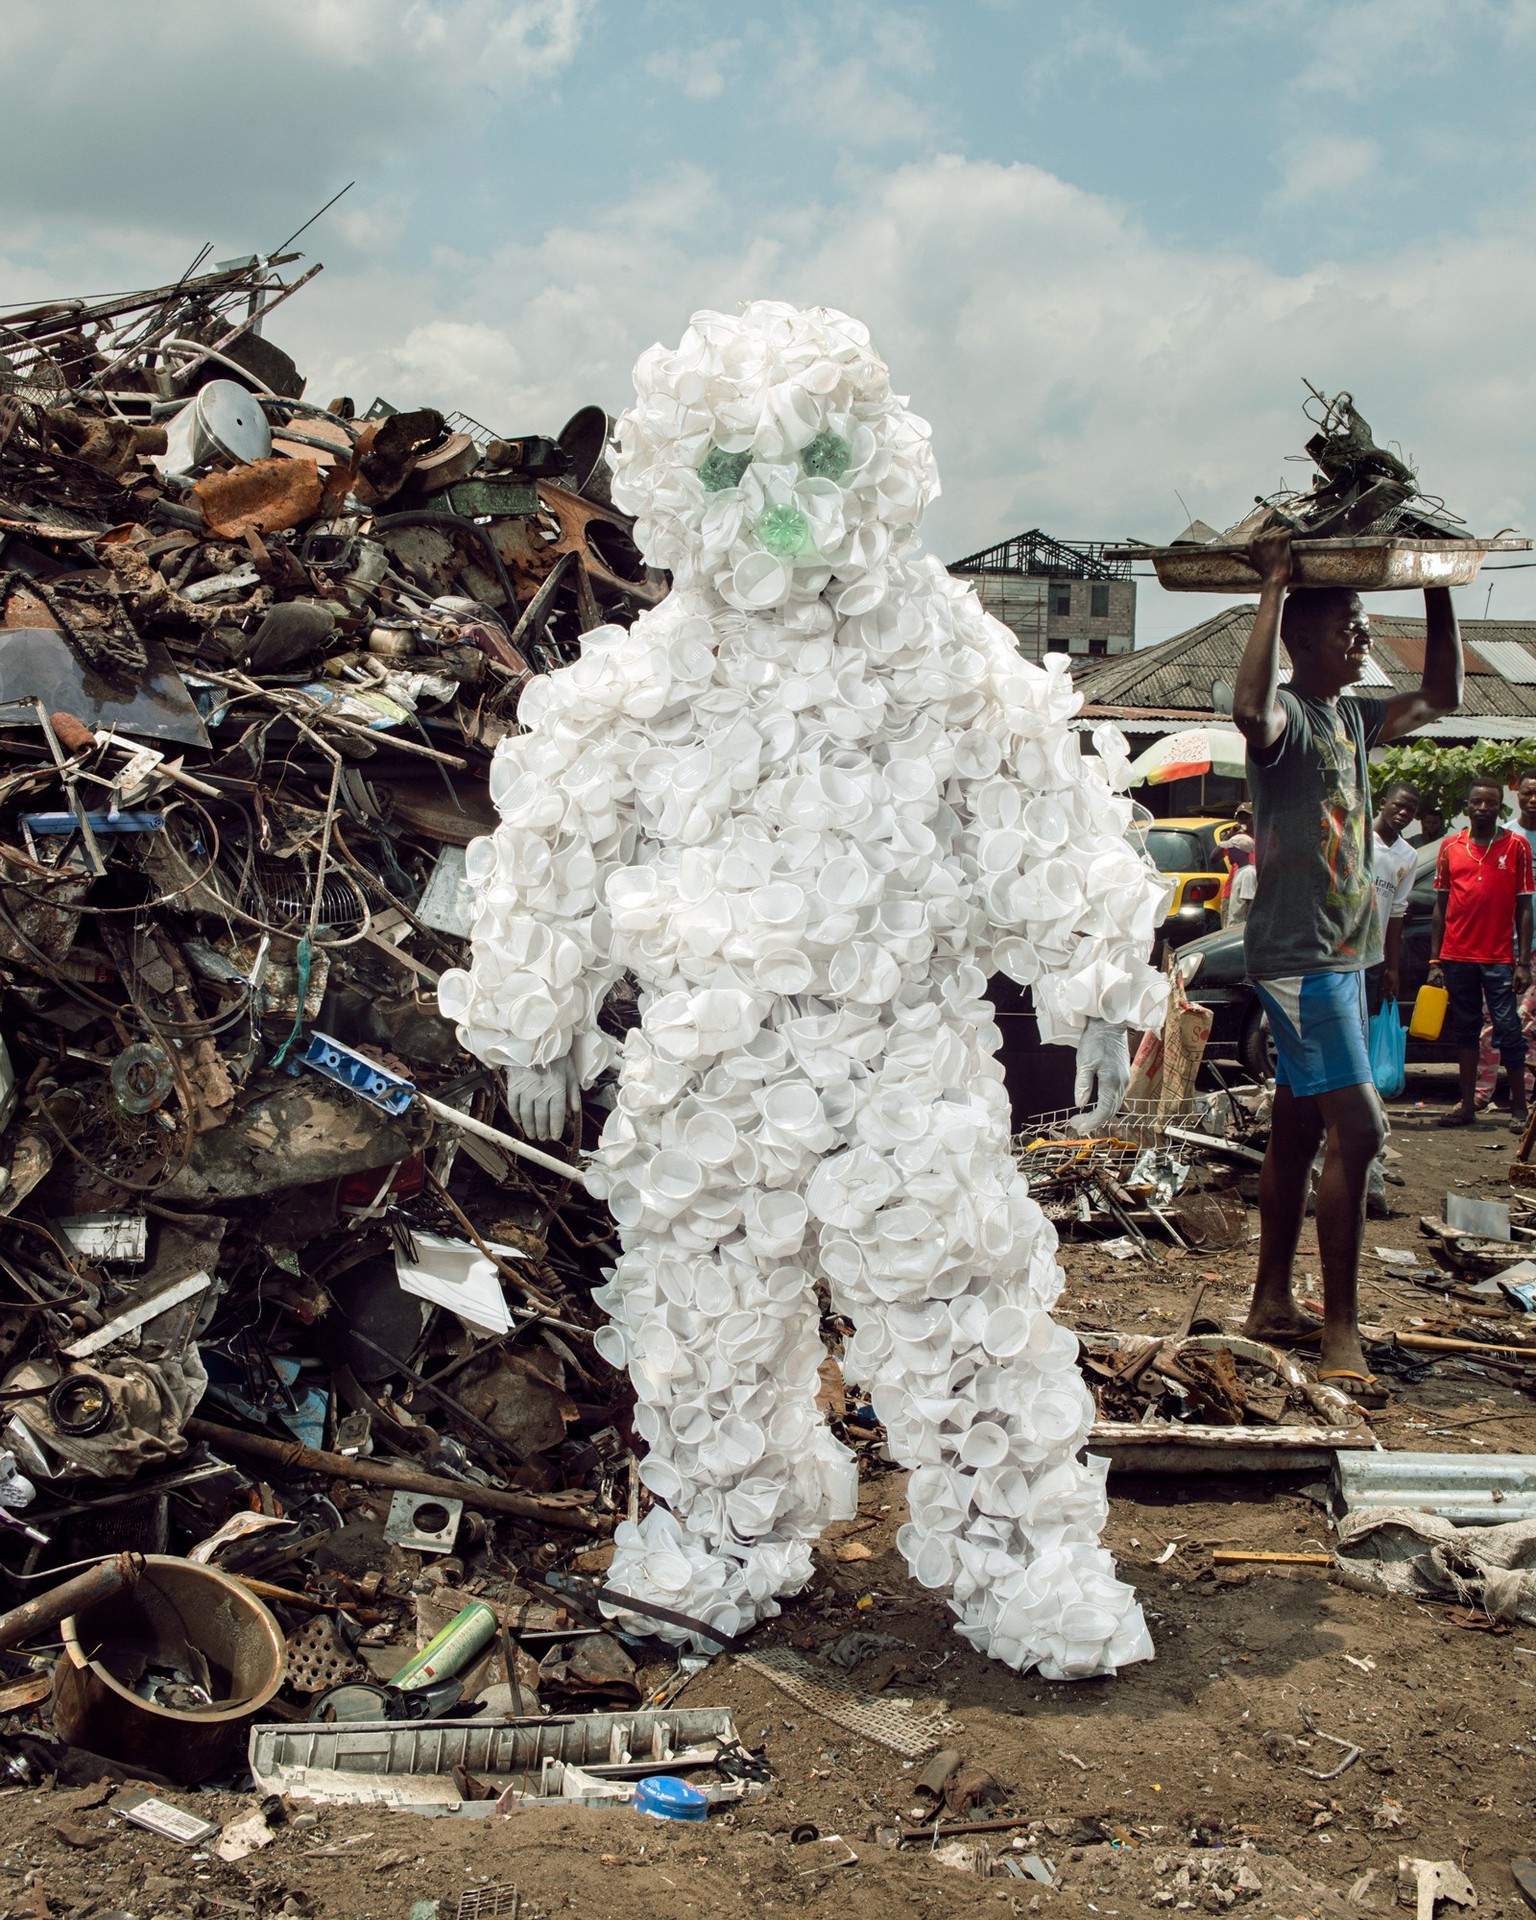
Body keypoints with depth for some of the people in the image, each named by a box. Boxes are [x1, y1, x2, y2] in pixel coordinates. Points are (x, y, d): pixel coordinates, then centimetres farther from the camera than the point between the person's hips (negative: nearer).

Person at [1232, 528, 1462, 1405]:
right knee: (1357, 1130, -14)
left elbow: (1443, 697, 25)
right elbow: (1251, 709, -37)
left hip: (1340, 955, 9)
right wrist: (1274, 586, -31)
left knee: (1299, 1130, 13)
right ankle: (1341, 1333, -8)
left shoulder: (1354, 717, 15)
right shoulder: (1288, 717, -13)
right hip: (1299, 955, -9)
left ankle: (1274, 1303, 22)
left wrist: (1440, 590, 17)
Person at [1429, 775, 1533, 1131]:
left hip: (1499, 957, -3)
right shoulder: (1451, 847, 8)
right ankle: (1467, 1104, 15)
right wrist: (1435, 960, 5)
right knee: (1465, 1030, 9)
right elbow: (1441, 905, 11)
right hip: (1457, 956, 3)